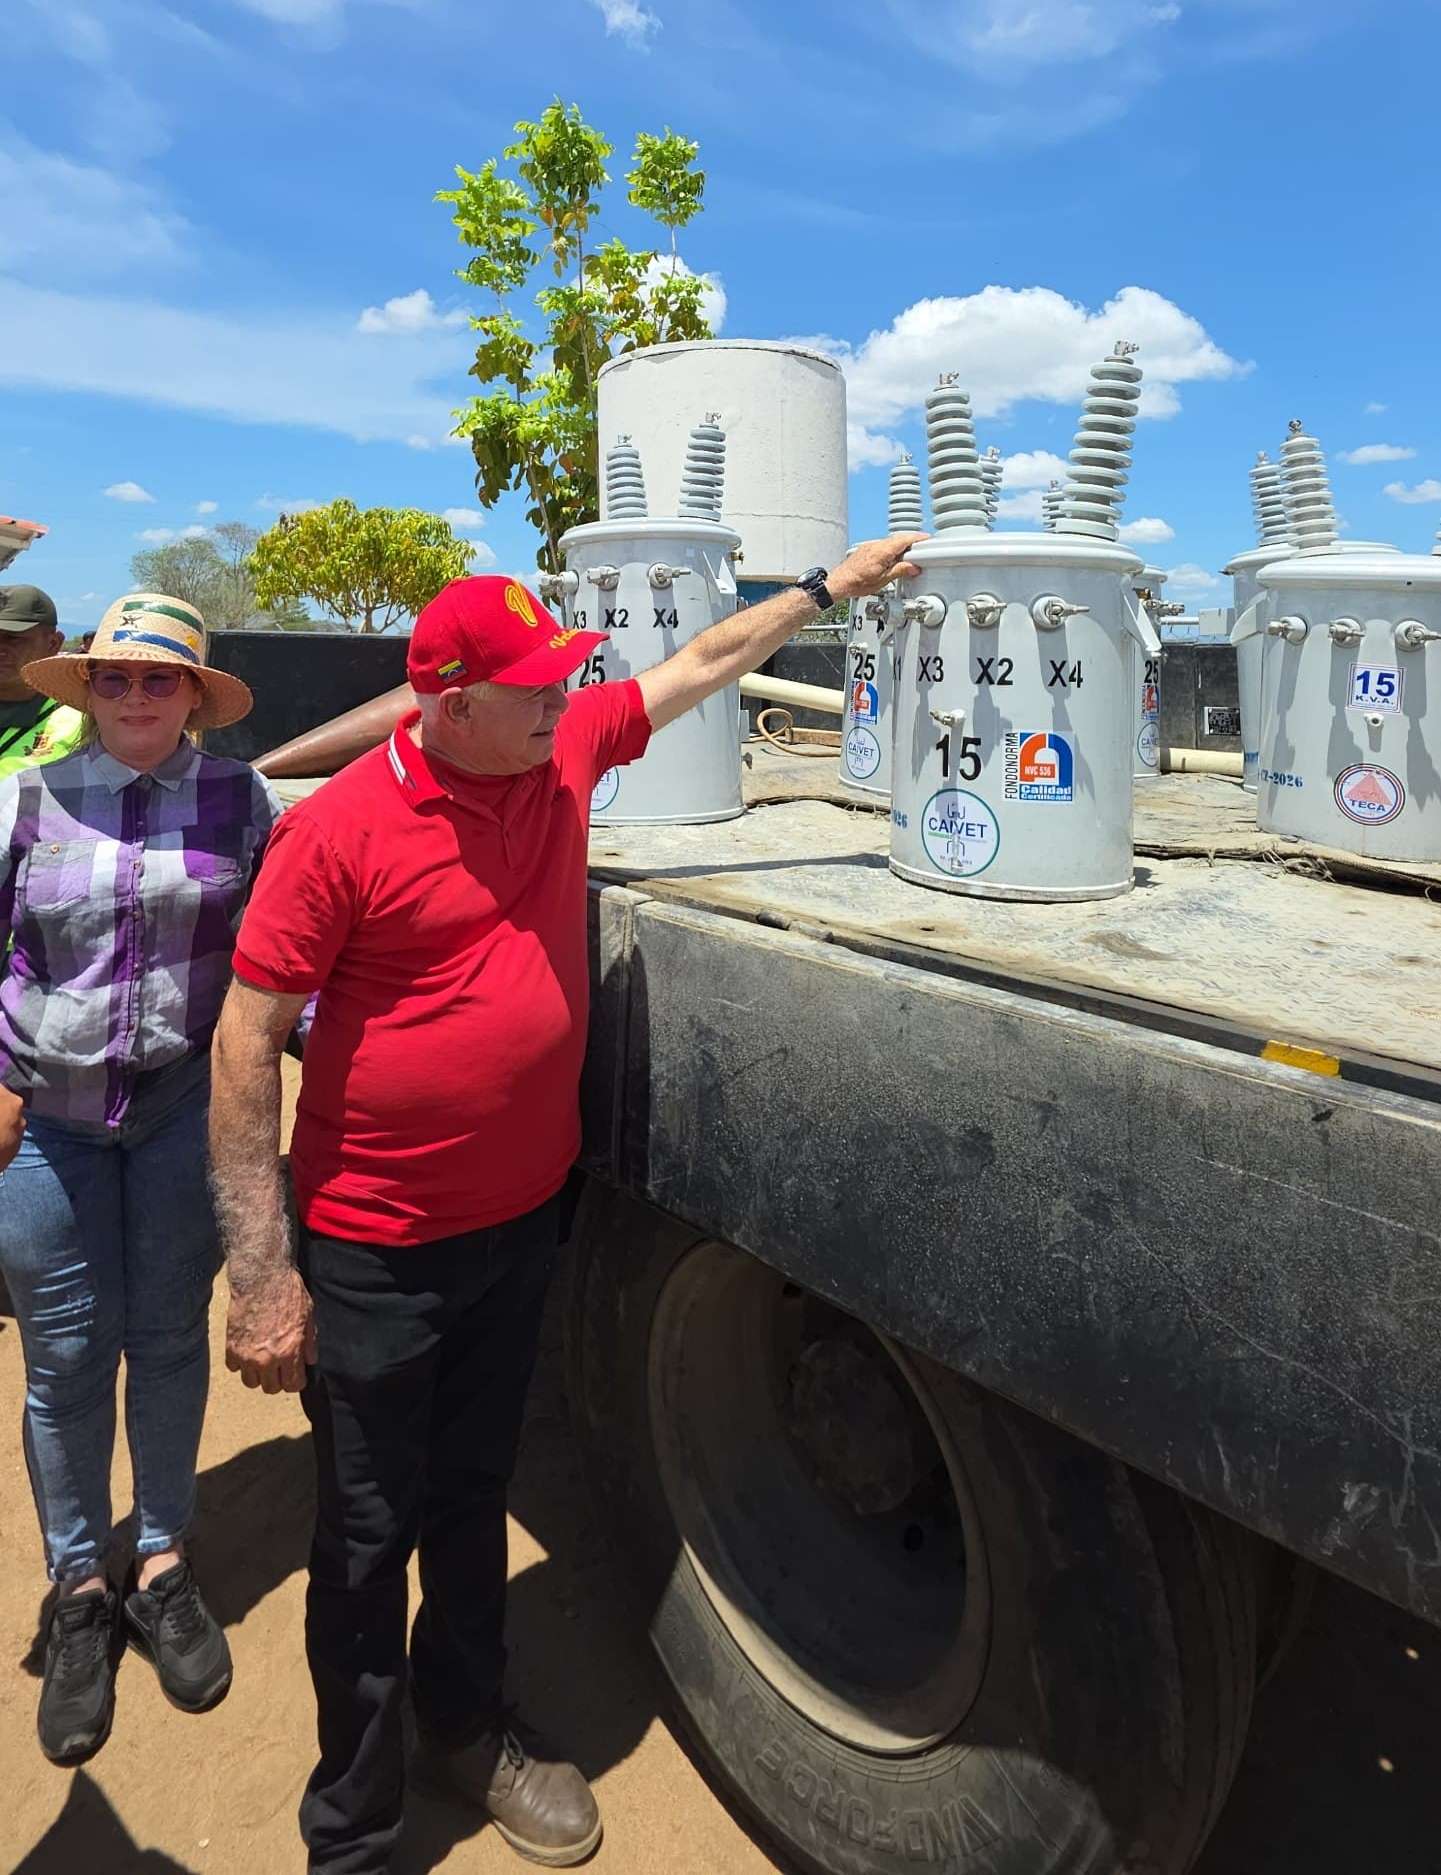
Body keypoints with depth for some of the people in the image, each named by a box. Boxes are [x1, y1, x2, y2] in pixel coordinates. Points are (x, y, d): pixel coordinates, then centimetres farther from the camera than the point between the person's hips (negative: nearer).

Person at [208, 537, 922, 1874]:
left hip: (522, 1216, 5)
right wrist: (261, 1272, -17)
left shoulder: (563, 753, -2)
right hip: (378, 1252, -5)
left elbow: (704, 662, 12)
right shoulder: (337, 831, -19)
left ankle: (467, 1728, 48)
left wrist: (832, 585, 16)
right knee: (367, 1539, 12)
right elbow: (246, 1041, -16)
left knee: (475, 1499, 24)